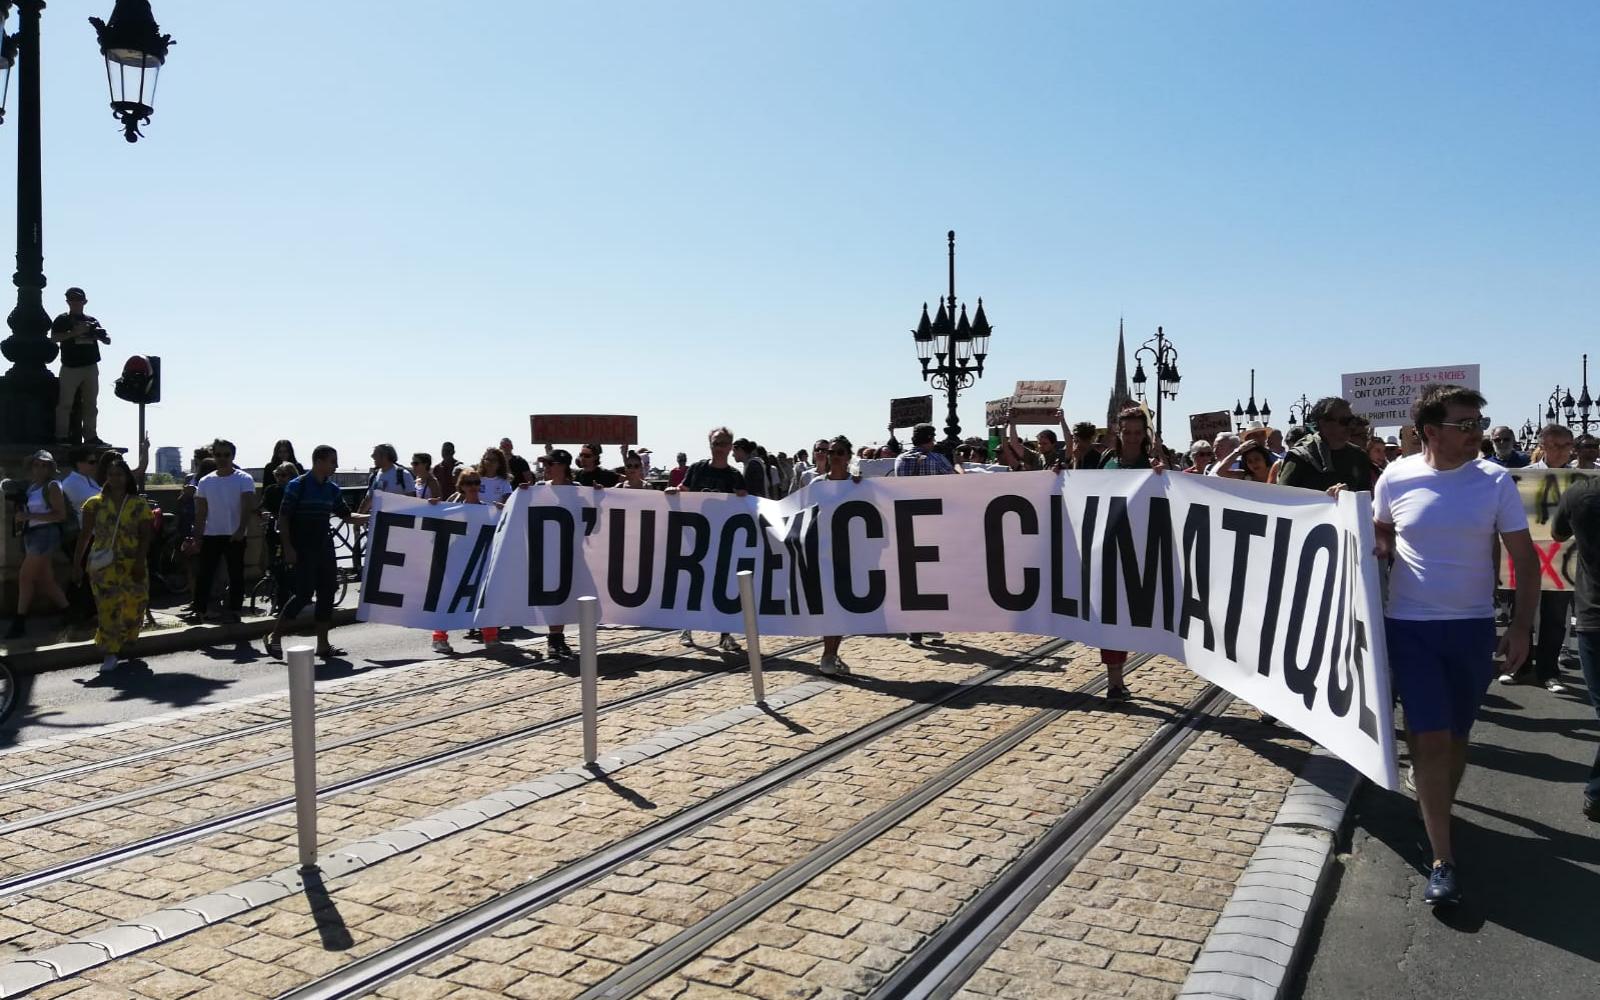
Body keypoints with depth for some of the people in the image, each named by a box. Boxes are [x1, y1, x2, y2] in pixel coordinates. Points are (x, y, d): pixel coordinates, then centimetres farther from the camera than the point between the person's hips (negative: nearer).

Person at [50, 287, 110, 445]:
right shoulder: (62, 320, 4)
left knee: (91, 404, 7)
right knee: (65, 403, -5)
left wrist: (99, 335, -10)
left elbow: (108, 340, 12)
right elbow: (54, 337, -10)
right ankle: (61, 436, -4)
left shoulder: (91, 320, 14)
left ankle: (90, 436, 12)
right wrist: (75, 333, -20)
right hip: (70, 367, -4)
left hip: (91, 367, 4)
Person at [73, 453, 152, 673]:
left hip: (132, 564, 1)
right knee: (108, 607, -7)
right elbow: (85, 534, 5)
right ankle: (111, 653, -5)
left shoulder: (139, 504, 4)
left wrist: (140, 562, -10)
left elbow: (145, 536, 0)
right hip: (103, 564, -1)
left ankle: (122, 642, 27)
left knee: (134, 605, 3)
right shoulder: (95, 503, 5)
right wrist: (78, 561, -1)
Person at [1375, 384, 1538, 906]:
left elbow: (1525, 557, -2)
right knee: (1430, 739, -5)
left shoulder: (1495, 481, -6)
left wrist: (1521, 626, -7)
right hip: (1410, 626, -1)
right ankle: (1442, 860, -1)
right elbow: (1380, 534, 13)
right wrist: (1377, 549, -10)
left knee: (1456, 736, 15)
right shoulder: (1395, 478, -6)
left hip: (1473, 627, 1)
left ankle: (1438, 806, 40)